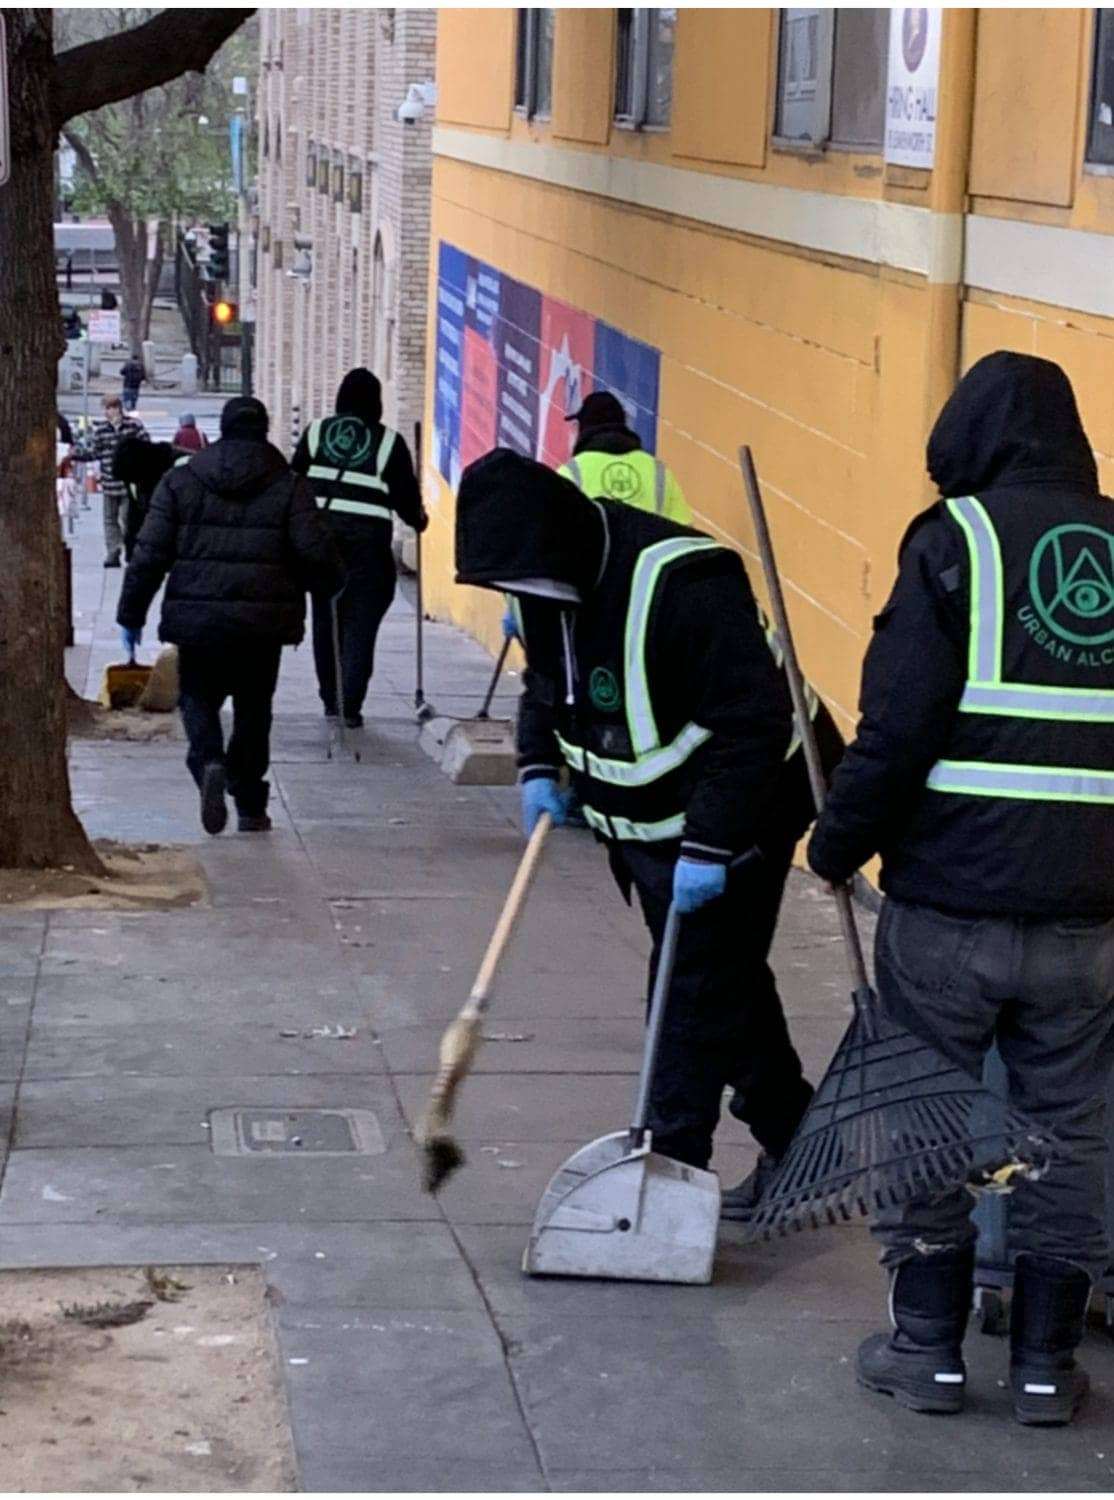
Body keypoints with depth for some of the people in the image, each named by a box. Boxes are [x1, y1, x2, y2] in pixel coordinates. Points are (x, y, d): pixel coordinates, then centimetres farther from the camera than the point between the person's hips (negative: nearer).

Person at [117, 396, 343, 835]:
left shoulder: (180, 481, 3)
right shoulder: (289, 487, 1)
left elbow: (150, 554, 0)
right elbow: (316, 552, -6)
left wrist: (131, 614, 7)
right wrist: (332, 582, 17)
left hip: (197, 618, 0)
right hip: (263, 621, 0)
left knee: (198, 698, 13)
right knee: (253, 708, 14)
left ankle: (209, 763, -17)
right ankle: (250, 807, 17)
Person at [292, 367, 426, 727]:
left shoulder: (316, 432, 7)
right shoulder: (388, 442, 0)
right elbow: (405, 495, 3)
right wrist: (417, 519, 23)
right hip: (367, 537, -3)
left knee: (325, 617, 13)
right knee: (360, 621, 0)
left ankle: (330, 699, 19)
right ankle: (350, 704, -8)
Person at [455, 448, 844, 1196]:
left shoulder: (682, 581, -31)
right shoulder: (546, 578, -4)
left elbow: (753, 722, -30)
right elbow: (547, 680, 15)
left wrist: (711, 845, -30)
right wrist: (540, 766, -2)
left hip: (730, 819, -8)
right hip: (641, 823, 9)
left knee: (696, 993, -6)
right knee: (726, 982, 16)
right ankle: (795, 1144, 30)